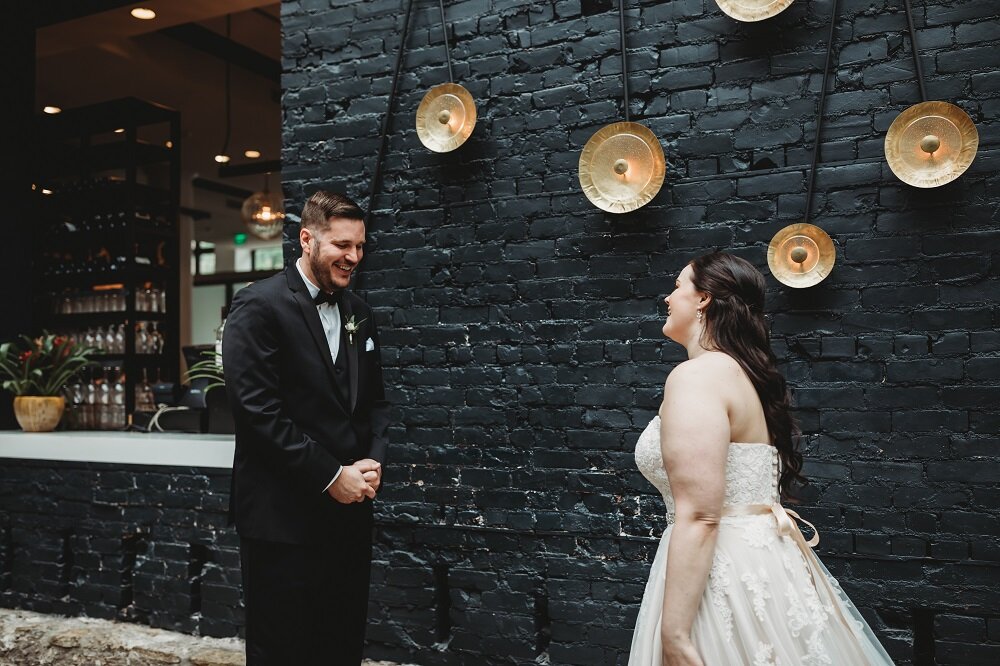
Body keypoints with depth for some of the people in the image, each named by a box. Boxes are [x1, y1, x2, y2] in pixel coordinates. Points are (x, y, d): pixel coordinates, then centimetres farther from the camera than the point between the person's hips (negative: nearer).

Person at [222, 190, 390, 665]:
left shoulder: (358, 313, 12)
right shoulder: (259, 306, -11)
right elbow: (257, 410, -18)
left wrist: (374, 459, -3)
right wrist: (330, 476, -16)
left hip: (349, 513, 7)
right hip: (284, 518, -6)